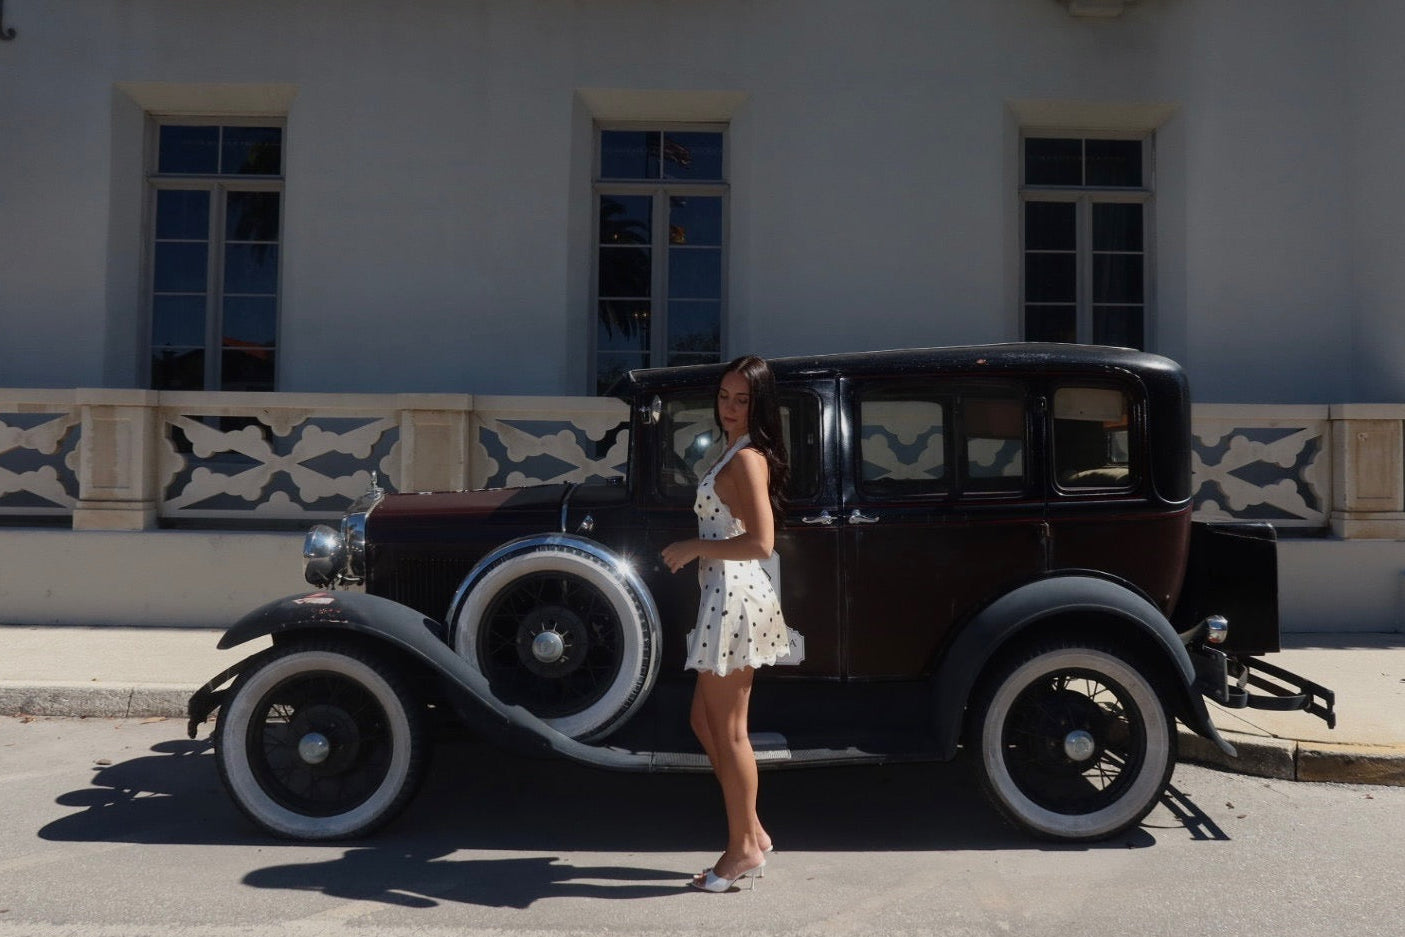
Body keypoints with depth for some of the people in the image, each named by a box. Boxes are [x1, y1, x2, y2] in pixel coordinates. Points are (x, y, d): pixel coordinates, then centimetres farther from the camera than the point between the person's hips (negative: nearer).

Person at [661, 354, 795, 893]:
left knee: (728, 731, 0)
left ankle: (745, 848, 13)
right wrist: (694, 550, 13)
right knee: (706, 720, 16)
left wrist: (694, 548, -15)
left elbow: (760, 543, -23)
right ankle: (751, 832, 25)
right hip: (726, 596, 11)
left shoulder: (746, 458, -15)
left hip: (735, 596, -11)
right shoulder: (739, 454, 17)